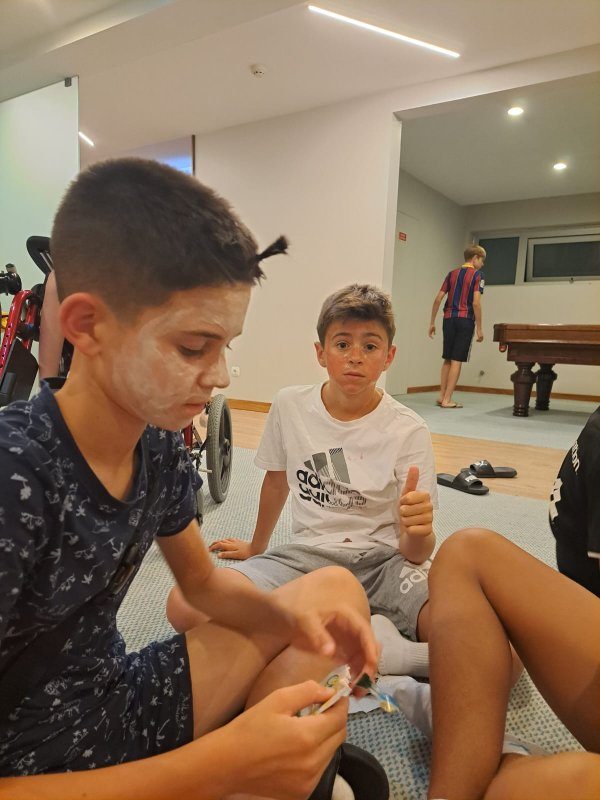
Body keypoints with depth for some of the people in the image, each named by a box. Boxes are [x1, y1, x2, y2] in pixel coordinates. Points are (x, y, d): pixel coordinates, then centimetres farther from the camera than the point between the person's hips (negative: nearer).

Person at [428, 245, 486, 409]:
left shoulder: (452, 273, 14)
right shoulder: (477, 275, -2)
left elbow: (438, 299, 8)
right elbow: (476, 303, -12)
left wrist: (432, 322, 12)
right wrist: (479, 328, -9)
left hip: (449, 318, 5)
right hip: (465, 320, -5)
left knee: (447, 359, 13)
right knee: (457, 360, -4)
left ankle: (441, 396, 13)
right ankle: (447, 399, -4)